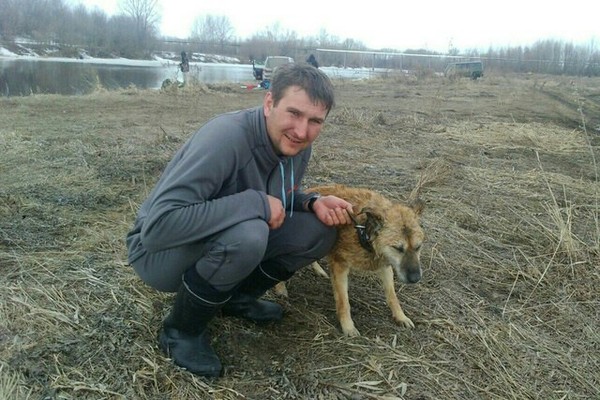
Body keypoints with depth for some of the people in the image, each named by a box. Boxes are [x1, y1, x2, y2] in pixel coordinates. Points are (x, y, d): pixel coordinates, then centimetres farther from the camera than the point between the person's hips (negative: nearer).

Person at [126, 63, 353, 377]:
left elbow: (281, 198, 10)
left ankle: (237, 298, 11)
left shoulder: (297, 144, -8)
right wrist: (256, 203, -36)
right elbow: (158, 225, -39)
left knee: (320, 230, -8)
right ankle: (180, 331, -9)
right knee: (248, 234, -37)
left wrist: (312, 202, -13)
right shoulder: (225, 137, -33)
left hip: (225, 243, 7)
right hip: (159, 250, -7)